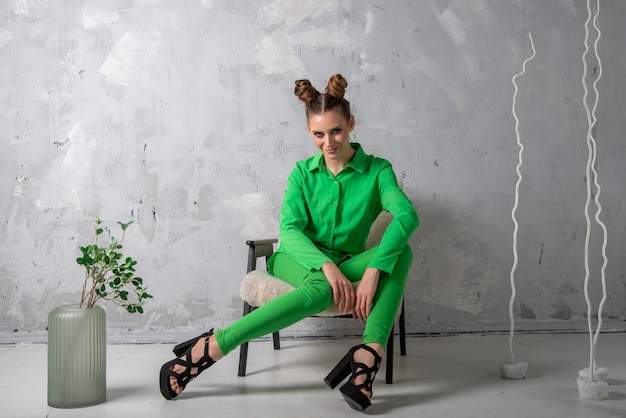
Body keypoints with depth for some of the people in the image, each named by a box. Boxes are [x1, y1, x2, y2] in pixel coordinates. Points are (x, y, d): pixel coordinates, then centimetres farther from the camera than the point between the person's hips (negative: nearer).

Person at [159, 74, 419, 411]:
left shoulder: (376, 170, -4)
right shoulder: (303, 173, 1)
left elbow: (407, 216, -23)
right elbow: (289, 228, -13)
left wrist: (372, 272, -38)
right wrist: (327, 266, -32)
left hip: (346, 263, 1)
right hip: (299, 260, -1)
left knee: (400, 252, -29)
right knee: (321, 289, -39)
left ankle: (369, 354, -43)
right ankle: (209, 348, -39)